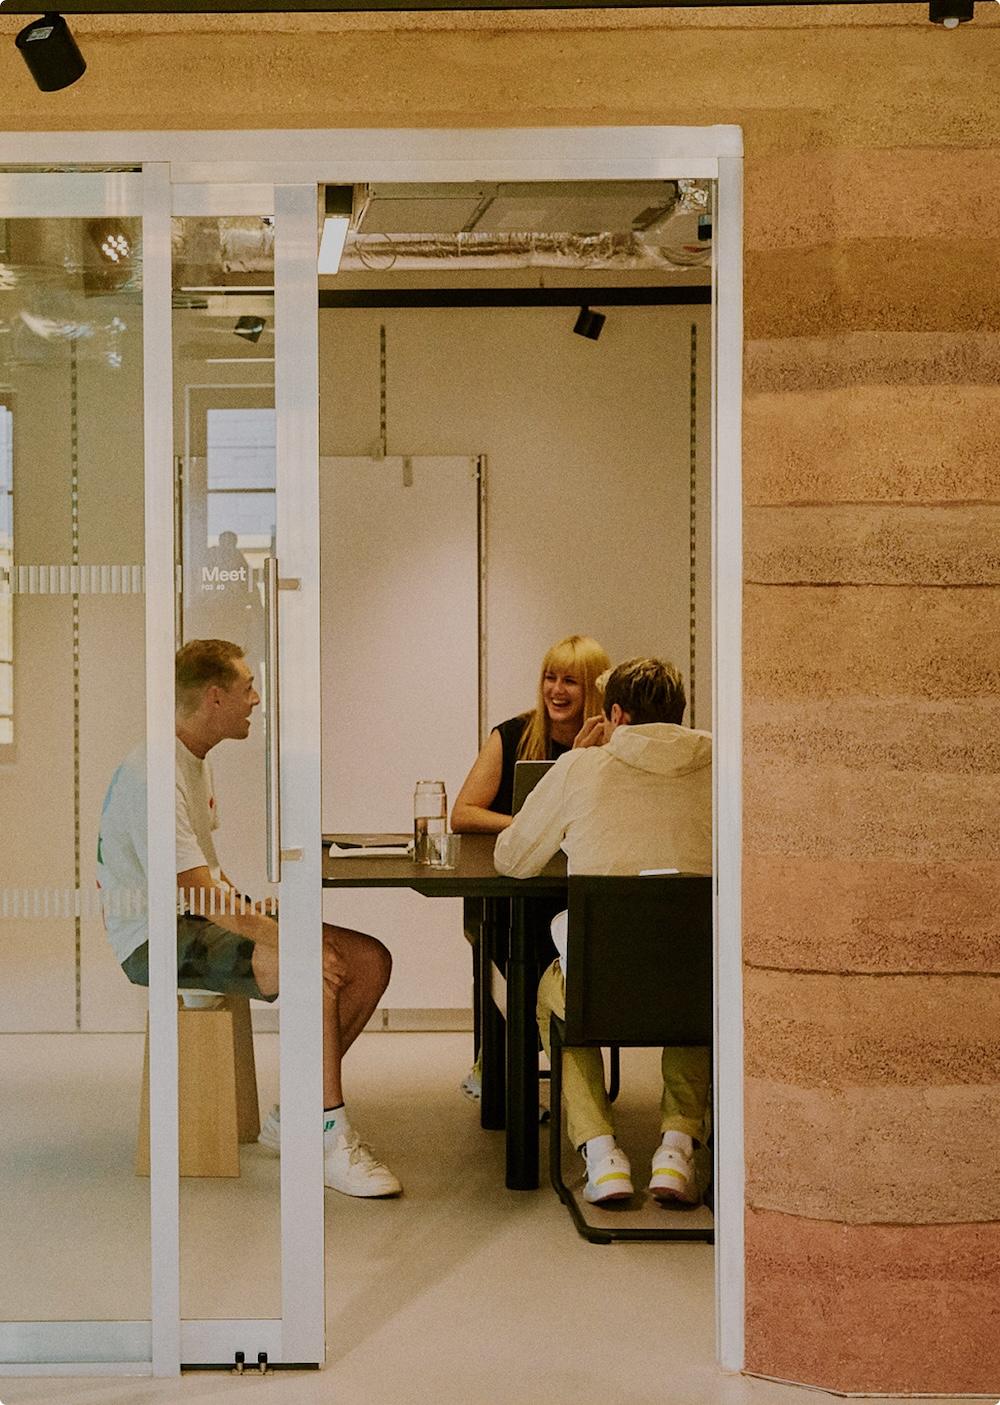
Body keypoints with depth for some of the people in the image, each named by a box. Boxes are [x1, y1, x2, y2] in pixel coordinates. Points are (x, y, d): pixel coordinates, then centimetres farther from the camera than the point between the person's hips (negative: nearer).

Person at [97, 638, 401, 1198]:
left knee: (370, 961, -6)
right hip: (158, 940, -10)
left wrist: (246, 907, 6)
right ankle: (334, 1140, -21)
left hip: (208, 921, 10)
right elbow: (196, 894, -26)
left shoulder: (199, 762, 16)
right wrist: (287, 939, -30)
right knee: (314, 968, -31)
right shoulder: (154, 774, -18)